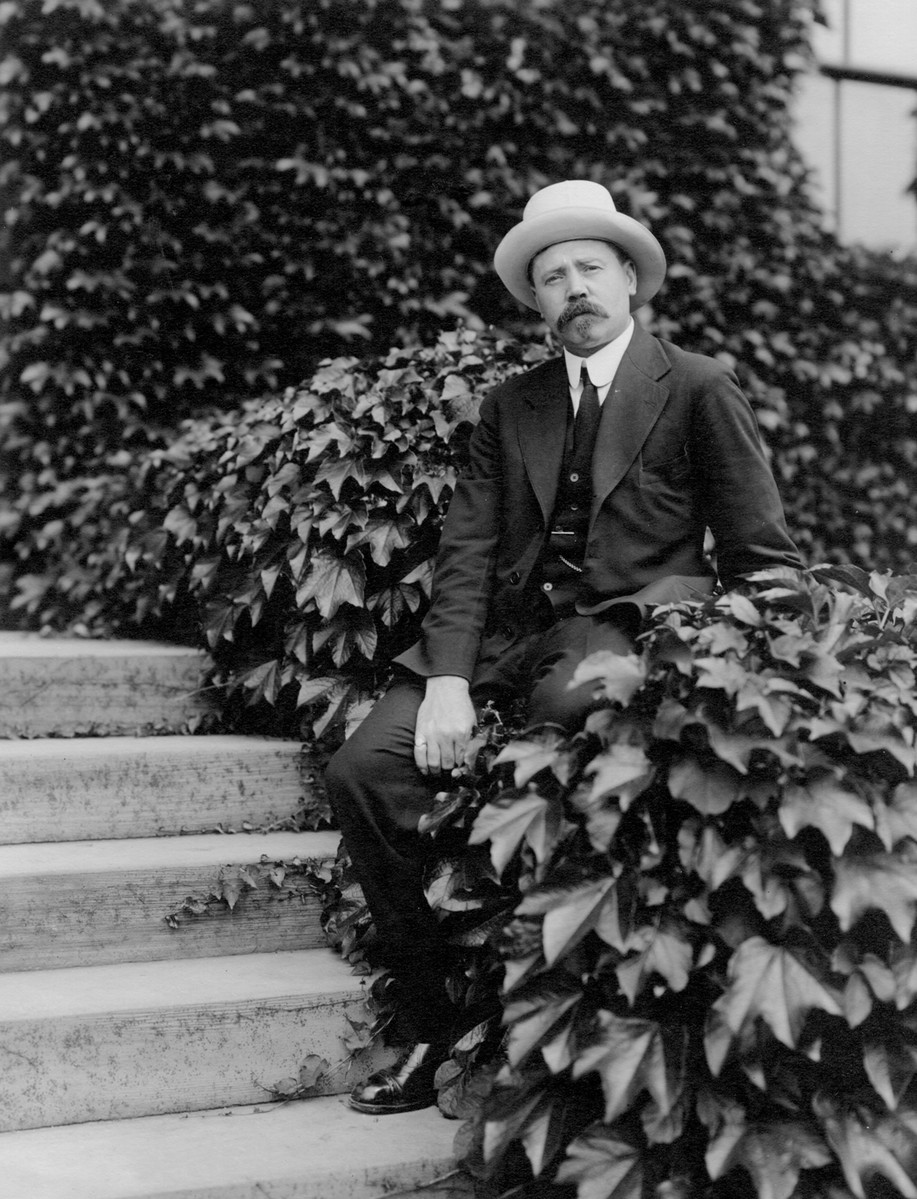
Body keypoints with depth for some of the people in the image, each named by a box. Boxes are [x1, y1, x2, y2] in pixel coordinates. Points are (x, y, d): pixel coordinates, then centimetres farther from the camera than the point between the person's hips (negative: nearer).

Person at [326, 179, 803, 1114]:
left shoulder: (698, 388, 8)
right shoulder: (509, 406, 20)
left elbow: (763, 558, 5)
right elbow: (466, 551, 9)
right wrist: (448, 681, -7)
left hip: (631, 626, -4)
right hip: (508, 634, 5)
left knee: (568, 704, -39)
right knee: (365, 767, -17)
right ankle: (442, 1027, -7)